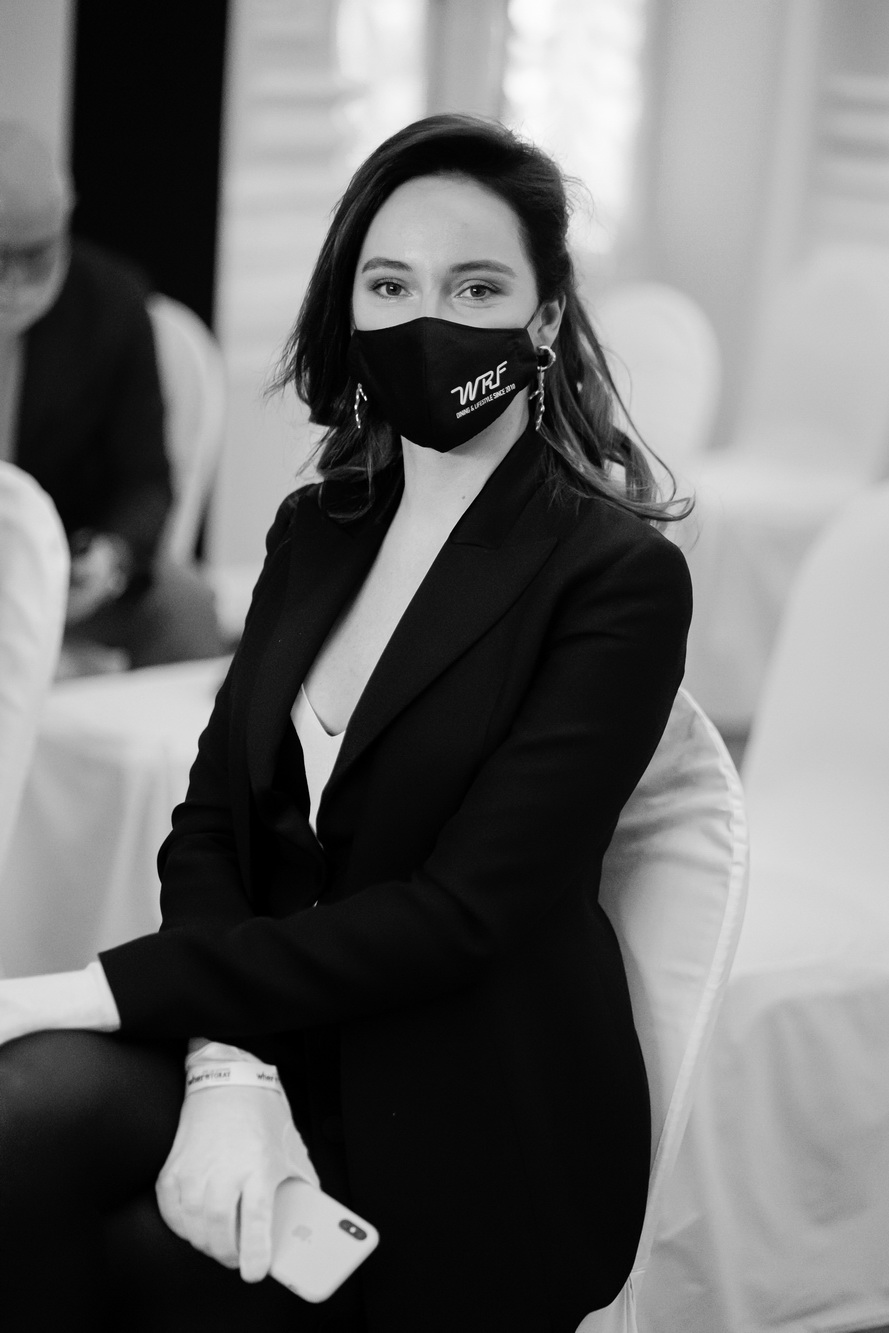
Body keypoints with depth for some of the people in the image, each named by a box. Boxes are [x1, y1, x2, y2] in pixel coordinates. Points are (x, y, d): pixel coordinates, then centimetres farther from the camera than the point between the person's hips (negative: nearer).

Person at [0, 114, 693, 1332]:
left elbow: (459, 911, -18)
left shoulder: (618, 579, -10)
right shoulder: (315, 532, 9)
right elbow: (210, 821, 3)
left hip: (474, 1124, -4)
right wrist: (224, 1065, -19)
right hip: (282, 1040, 5)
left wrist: (98, 989, -22)